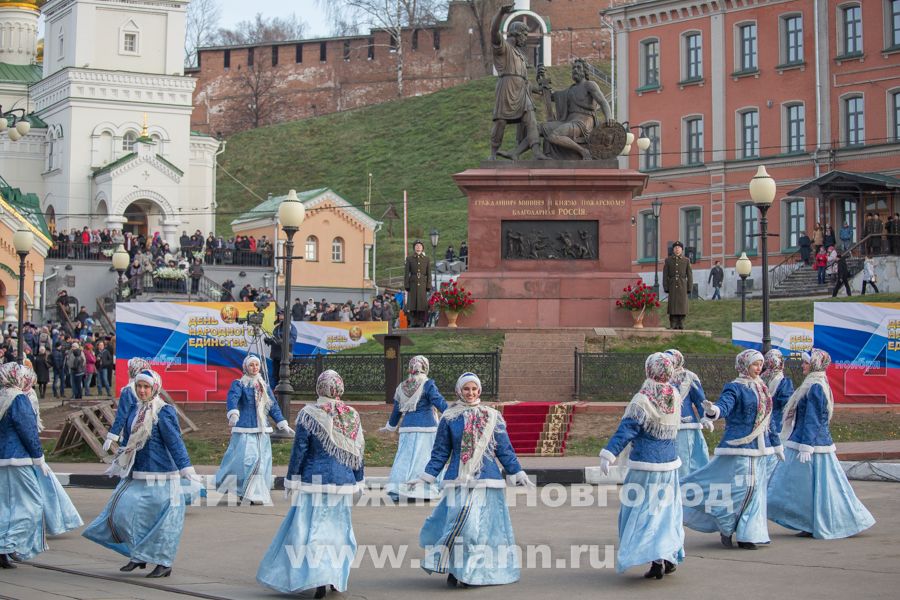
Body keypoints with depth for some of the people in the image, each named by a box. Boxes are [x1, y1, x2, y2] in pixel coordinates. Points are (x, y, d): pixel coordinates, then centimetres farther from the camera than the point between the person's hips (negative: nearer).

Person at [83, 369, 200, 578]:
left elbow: (175, 442, -15)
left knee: (160, 518, -2)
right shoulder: (134, 410, 10)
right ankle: (138, 555, 16)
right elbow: (127, 443, 23)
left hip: (158, 476, -7)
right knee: (123, 511, 2)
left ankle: (164, 562, 10)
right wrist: (116, 465, 31)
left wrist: (186, 468, -20)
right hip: (135, 475, 7)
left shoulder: (164, 412, -11)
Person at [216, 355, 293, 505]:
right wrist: (233, 414, -39)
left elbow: (273, 407, 19)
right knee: (245, 459, -15)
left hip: (262, 431, 6)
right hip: (244, 430, -5)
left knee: (262, 461, 1)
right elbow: (232, 398, -20)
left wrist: (283, 424, 13)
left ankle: (257, 494, 6)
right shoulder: (239, 384, -1)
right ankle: (239, 492, -4)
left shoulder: (265, 386, 17)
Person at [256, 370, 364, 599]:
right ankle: (336, 578, 14)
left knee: (311, 528, -1)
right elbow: (358, 453, 7)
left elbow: (299, 450, -7)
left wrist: (292, 480, 0)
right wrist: (358, 481, 16)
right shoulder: (352, 416, 3)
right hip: (343, 483, 4)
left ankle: (319, 579, -12)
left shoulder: (309, 414, -8)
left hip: (315, 481, -4)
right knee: (338, 528, 13)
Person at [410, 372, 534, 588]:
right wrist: (426, 477, 5)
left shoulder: (492, 417, 7)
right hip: (459, 481, -1)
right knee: (457, 524, -9)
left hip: (487, 480, 1)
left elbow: (504, 449, 10)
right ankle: (454, 570, 2)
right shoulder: (449, 418, 4)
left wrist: (517, 473, 6)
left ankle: (478, 571, 8)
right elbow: (440, 452, 9)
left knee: (483, 526, -1)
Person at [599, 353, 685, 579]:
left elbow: (625, 431, -25)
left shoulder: (642, 401, -17)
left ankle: (656, 560, -11)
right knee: (668, 509, 18)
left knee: (642, 510, 1)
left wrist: (609, 454, -31)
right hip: (670, 463, 6)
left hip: (646, 466, -6)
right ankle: (670, 556, 20)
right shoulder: (675, 396, 0)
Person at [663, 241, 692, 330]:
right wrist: (665, 288, -5)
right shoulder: (668, 260, 4)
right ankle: (673, 325, 0)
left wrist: (689, 288, -4)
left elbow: (689, 275, 3)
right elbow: (665, 275, 2)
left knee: (682, 305, -2)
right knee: (672, 305, -4)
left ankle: (680, 324, 3)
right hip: (672, 285, 0)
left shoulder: (686, 260, 3)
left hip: (682, 285, 0)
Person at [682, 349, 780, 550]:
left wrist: (776, 445, 30)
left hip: (758, 447, 8)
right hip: (739, 445, -8)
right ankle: (726, 528, 6)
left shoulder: (762, 388, 14)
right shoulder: (735, 388, -9)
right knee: (740, 487, -12)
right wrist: (713, 411, -51)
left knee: (754, 489, 7)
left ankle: (748, 535, 14)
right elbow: (724, 405, -28)